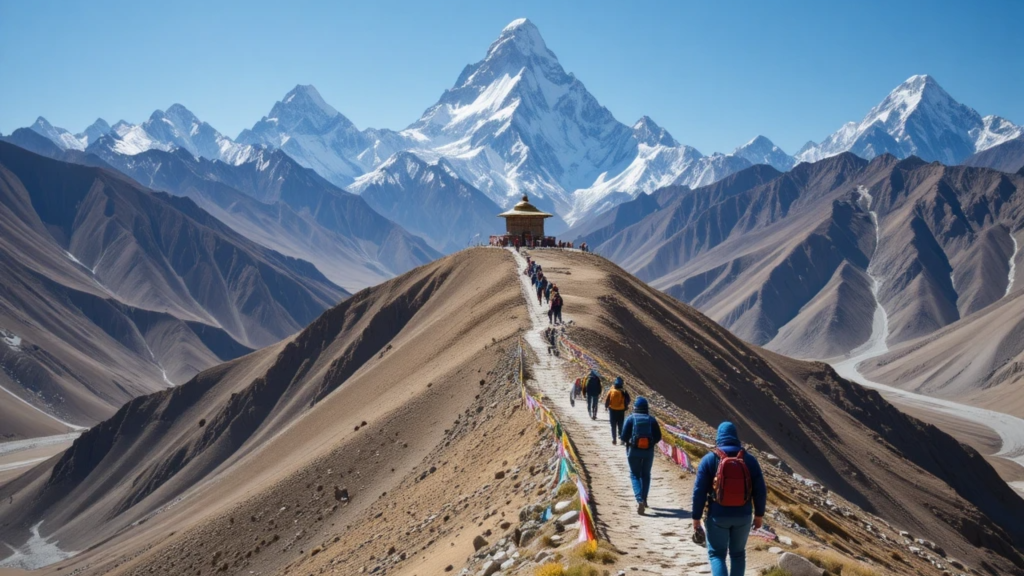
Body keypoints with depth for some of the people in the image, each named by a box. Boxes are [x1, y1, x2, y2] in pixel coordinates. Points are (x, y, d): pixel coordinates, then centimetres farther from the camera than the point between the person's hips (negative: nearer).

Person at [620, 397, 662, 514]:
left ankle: (640, 500, -13)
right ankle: (644, 500, 26)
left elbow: (624, 436, -10)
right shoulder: (651, 419, 2)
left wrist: (622, 439, 12)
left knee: (635, 475, 6)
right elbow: (658, 437, 1)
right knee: (646, 475, 19)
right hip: (648, 451, 2)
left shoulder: (630, 419, -5)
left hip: (634, 451, -2)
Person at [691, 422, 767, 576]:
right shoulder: (749, 459, 0)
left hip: (718, 517, -2)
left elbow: (699, 491, -8)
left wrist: (696, 517, 0)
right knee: (738, 553, 18)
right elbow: (760, 491, 2)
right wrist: (759, 514, 14)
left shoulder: (709, 459, -6)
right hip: (743, 517, 2)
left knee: (717, 554, 9)